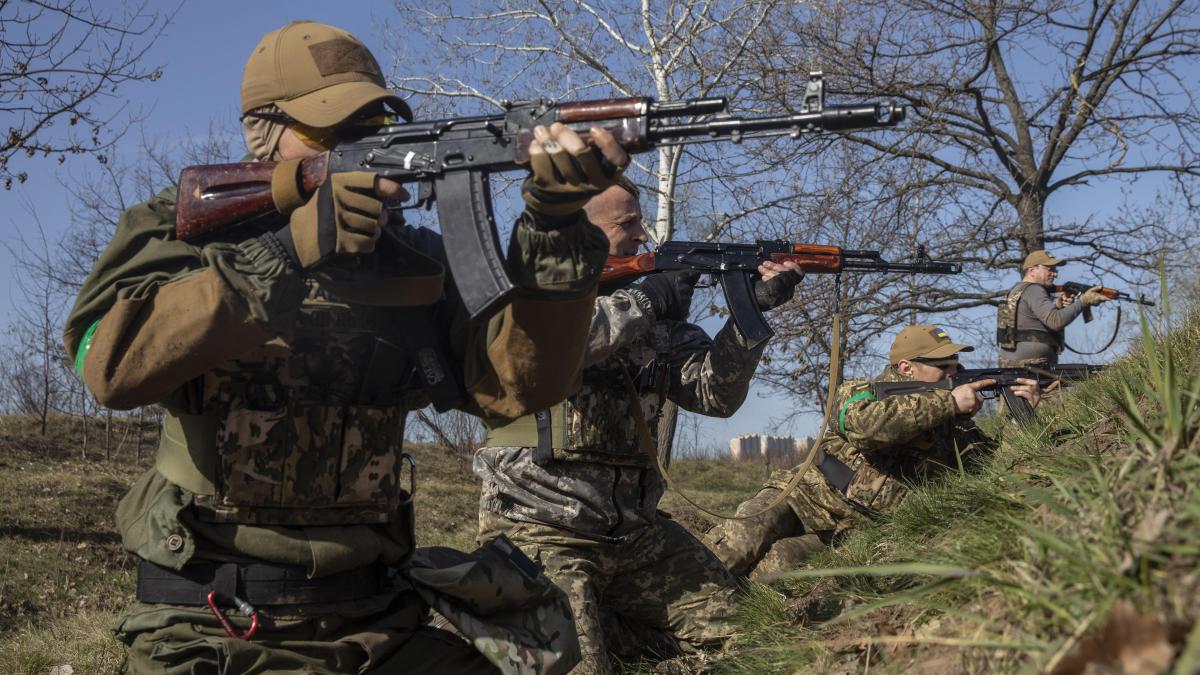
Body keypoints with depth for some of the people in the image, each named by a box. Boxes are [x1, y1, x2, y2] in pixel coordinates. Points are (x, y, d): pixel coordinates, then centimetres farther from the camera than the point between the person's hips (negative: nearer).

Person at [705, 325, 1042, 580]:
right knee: (737, 547, -30)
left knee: (775, 564, -28)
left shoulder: (953, 424, 9)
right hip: (803, 499, -2)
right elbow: (867, 420, -29)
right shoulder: (861, 391, -5)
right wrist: (948, 402, -26)